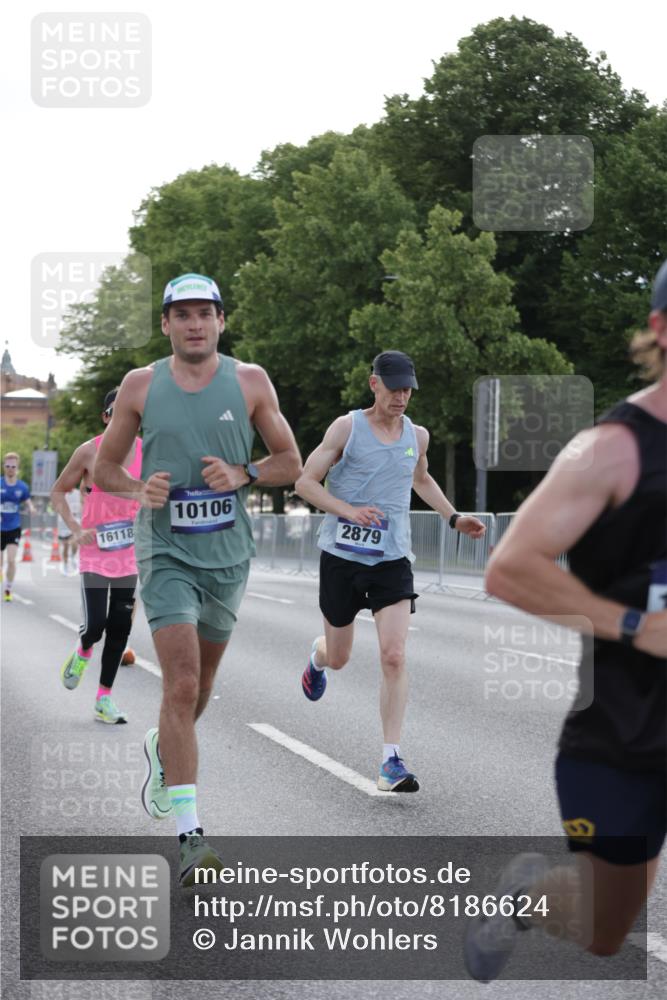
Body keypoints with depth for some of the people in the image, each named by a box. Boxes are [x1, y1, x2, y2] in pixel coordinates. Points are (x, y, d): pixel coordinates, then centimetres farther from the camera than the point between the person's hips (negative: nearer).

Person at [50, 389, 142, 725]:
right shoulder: (89, 452, -7)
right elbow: (58, 492, 3)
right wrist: (76, 530, -9)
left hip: (131, 553, 3)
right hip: (95, 550, -3)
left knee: (120, 628, 3)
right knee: (95, 624, -10)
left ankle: (104, 699, 13)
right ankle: (82, 653, 27)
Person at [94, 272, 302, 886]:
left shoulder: (250, 382, 2)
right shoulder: (141, 386, 1)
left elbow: (290, 463, 7)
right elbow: (104, 467, 9)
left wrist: (242, 475, -12)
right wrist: (138, 489, -12)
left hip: (228, 553, 2)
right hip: (166, 552, -2)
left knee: (199, 685, 17)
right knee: (182, 684, -16)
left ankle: (162, 749, 51)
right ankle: (189, 834, -16)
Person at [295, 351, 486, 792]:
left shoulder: (417, 436, 7)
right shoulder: (347, 427, -6)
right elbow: (305, 482, -5)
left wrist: (454, 517, 17)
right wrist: (349, 510, -20)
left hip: (392, 558, 2)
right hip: (343, 555, -2)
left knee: (394, 657, -14)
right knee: (338, 658, 13)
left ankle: (392, 760, -13)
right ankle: (317, 656, 53)